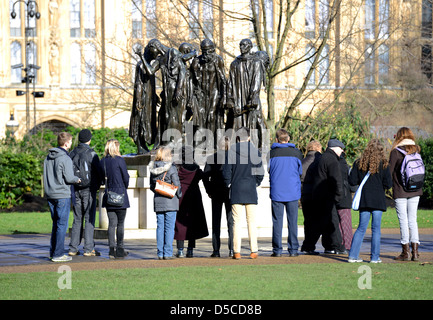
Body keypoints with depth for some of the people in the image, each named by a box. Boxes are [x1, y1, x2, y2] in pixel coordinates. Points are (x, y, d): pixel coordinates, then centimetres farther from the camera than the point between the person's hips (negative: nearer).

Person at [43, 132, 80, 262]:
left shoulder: (48, 157, 11)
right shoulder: (65, 158, -13)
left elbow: (47, 176, 14)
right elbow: (69, 178, -16)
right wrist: (77, 179, 4)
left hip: (50, 195, 8)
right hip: (62, 195, -8)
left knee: (56, 224, 15)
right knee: (62, 225, -3)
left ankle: (53, 252, 16)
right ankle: (58, 254, -4)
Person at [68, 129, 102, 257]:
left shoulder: (72, 154, 6)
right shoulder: (91, 154, -9)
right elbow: (99, 173, -6)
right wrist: (96, 186, 10)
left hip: (76, 190, 5)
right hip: (88, 190, -5)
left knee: (77, 219, 9)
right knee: (89, 219, -3)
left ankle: (73, 248, 6)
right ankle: (88, 249, -6)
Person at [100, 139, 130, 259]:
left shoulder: (102, 161, 4)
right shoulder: (119, 160, -10)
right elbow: (126, 177, -5)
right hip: (120, 195, -5)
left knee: (112, 223, 8)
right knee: (120, 223, 2)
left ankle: (112, 249, 5)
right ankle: (119, 250, 3)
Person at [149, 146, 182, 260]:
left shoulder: (153, 169, 5)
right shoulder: (171, 168, -10)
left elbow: (152, 186, 10)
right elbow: (177, 184, -9)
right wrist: (179, 195, 7)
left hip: (158, 201, 5)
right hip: (170, 201, -5)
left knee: (160, 227, 8)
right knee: (169, 227, -1)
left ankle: (160, 253, 8)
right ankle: (167, 253, -3)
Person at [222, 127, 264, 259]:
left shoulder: (231, 151, -3)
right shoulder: (255, 151, 0)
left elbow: (226, 171, -4)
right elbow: (260, 172, 1)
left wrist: (229, 184, 9)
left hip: (236, 190, -1)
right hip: (251, 191, 1)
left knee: (236, 221, 1)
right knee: (251, 221, 5)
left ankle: (236, 251, -2)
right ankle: (254, 250, 3)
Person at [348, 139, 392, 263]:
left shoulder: (359, 163, 1)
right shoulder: (383, 164, -4)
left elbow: (352, 181, -1)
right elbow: (388, 184, -5)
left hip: (363, 200, 3)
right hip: (378, 200, -3)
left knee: (361, 228, 10)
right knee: (376, 229, 3)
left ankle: (353, 255, 5)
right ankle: (375, 257, 3)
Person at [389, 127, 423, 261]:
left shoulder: (396, 152, -9)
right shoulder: (416, 151, 5)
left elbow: (389, 171, -7)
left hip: (400, 191, -5)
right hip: (415, 191, 5)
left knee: (403, 221, 0)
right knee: (412, 220, 10)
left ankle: (405, 252, 1)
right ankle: (415, 251, 7)